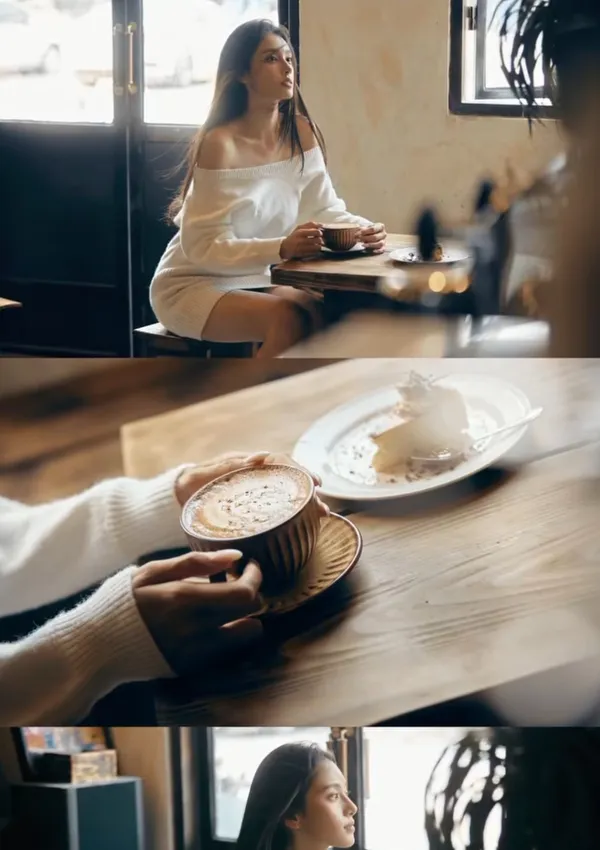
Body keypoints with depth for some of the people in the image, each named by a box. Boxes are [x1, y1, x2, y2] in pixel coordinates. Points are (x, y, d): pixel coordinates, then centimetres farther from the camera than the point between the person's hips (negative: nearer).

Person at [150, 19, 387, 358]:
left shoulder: (301, 132, -1)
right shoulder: (219, 144, -21)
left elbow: (325, 209, -2)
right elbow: (203, 246, -23)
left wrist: (366, 229, -24)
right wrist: (281, 249, -37)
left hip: (255, 281, 6)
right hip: (193, 285, -6)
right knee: (289, 318, -31)